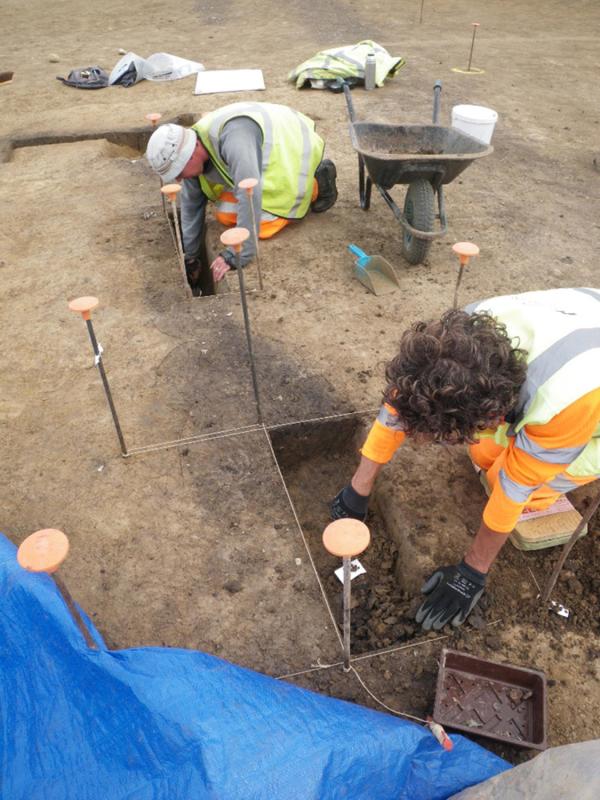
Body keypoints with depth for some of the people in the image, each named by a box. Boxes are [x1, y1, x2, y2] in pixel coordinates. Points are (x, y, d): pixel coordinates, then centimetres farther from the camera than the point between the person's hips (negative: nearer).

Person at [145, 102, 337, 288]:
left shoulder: (233, 138, -39)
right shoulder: (191, 149, -10)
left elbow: (249, 196, -42)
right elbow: (191, 205, 1)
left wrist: (238, 255, -38)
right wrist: (190, 257, 9)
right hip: (268, 158, 8)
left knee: (262, 224, -19)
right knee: (226, 215, -3)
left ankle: (316, 185, 1)